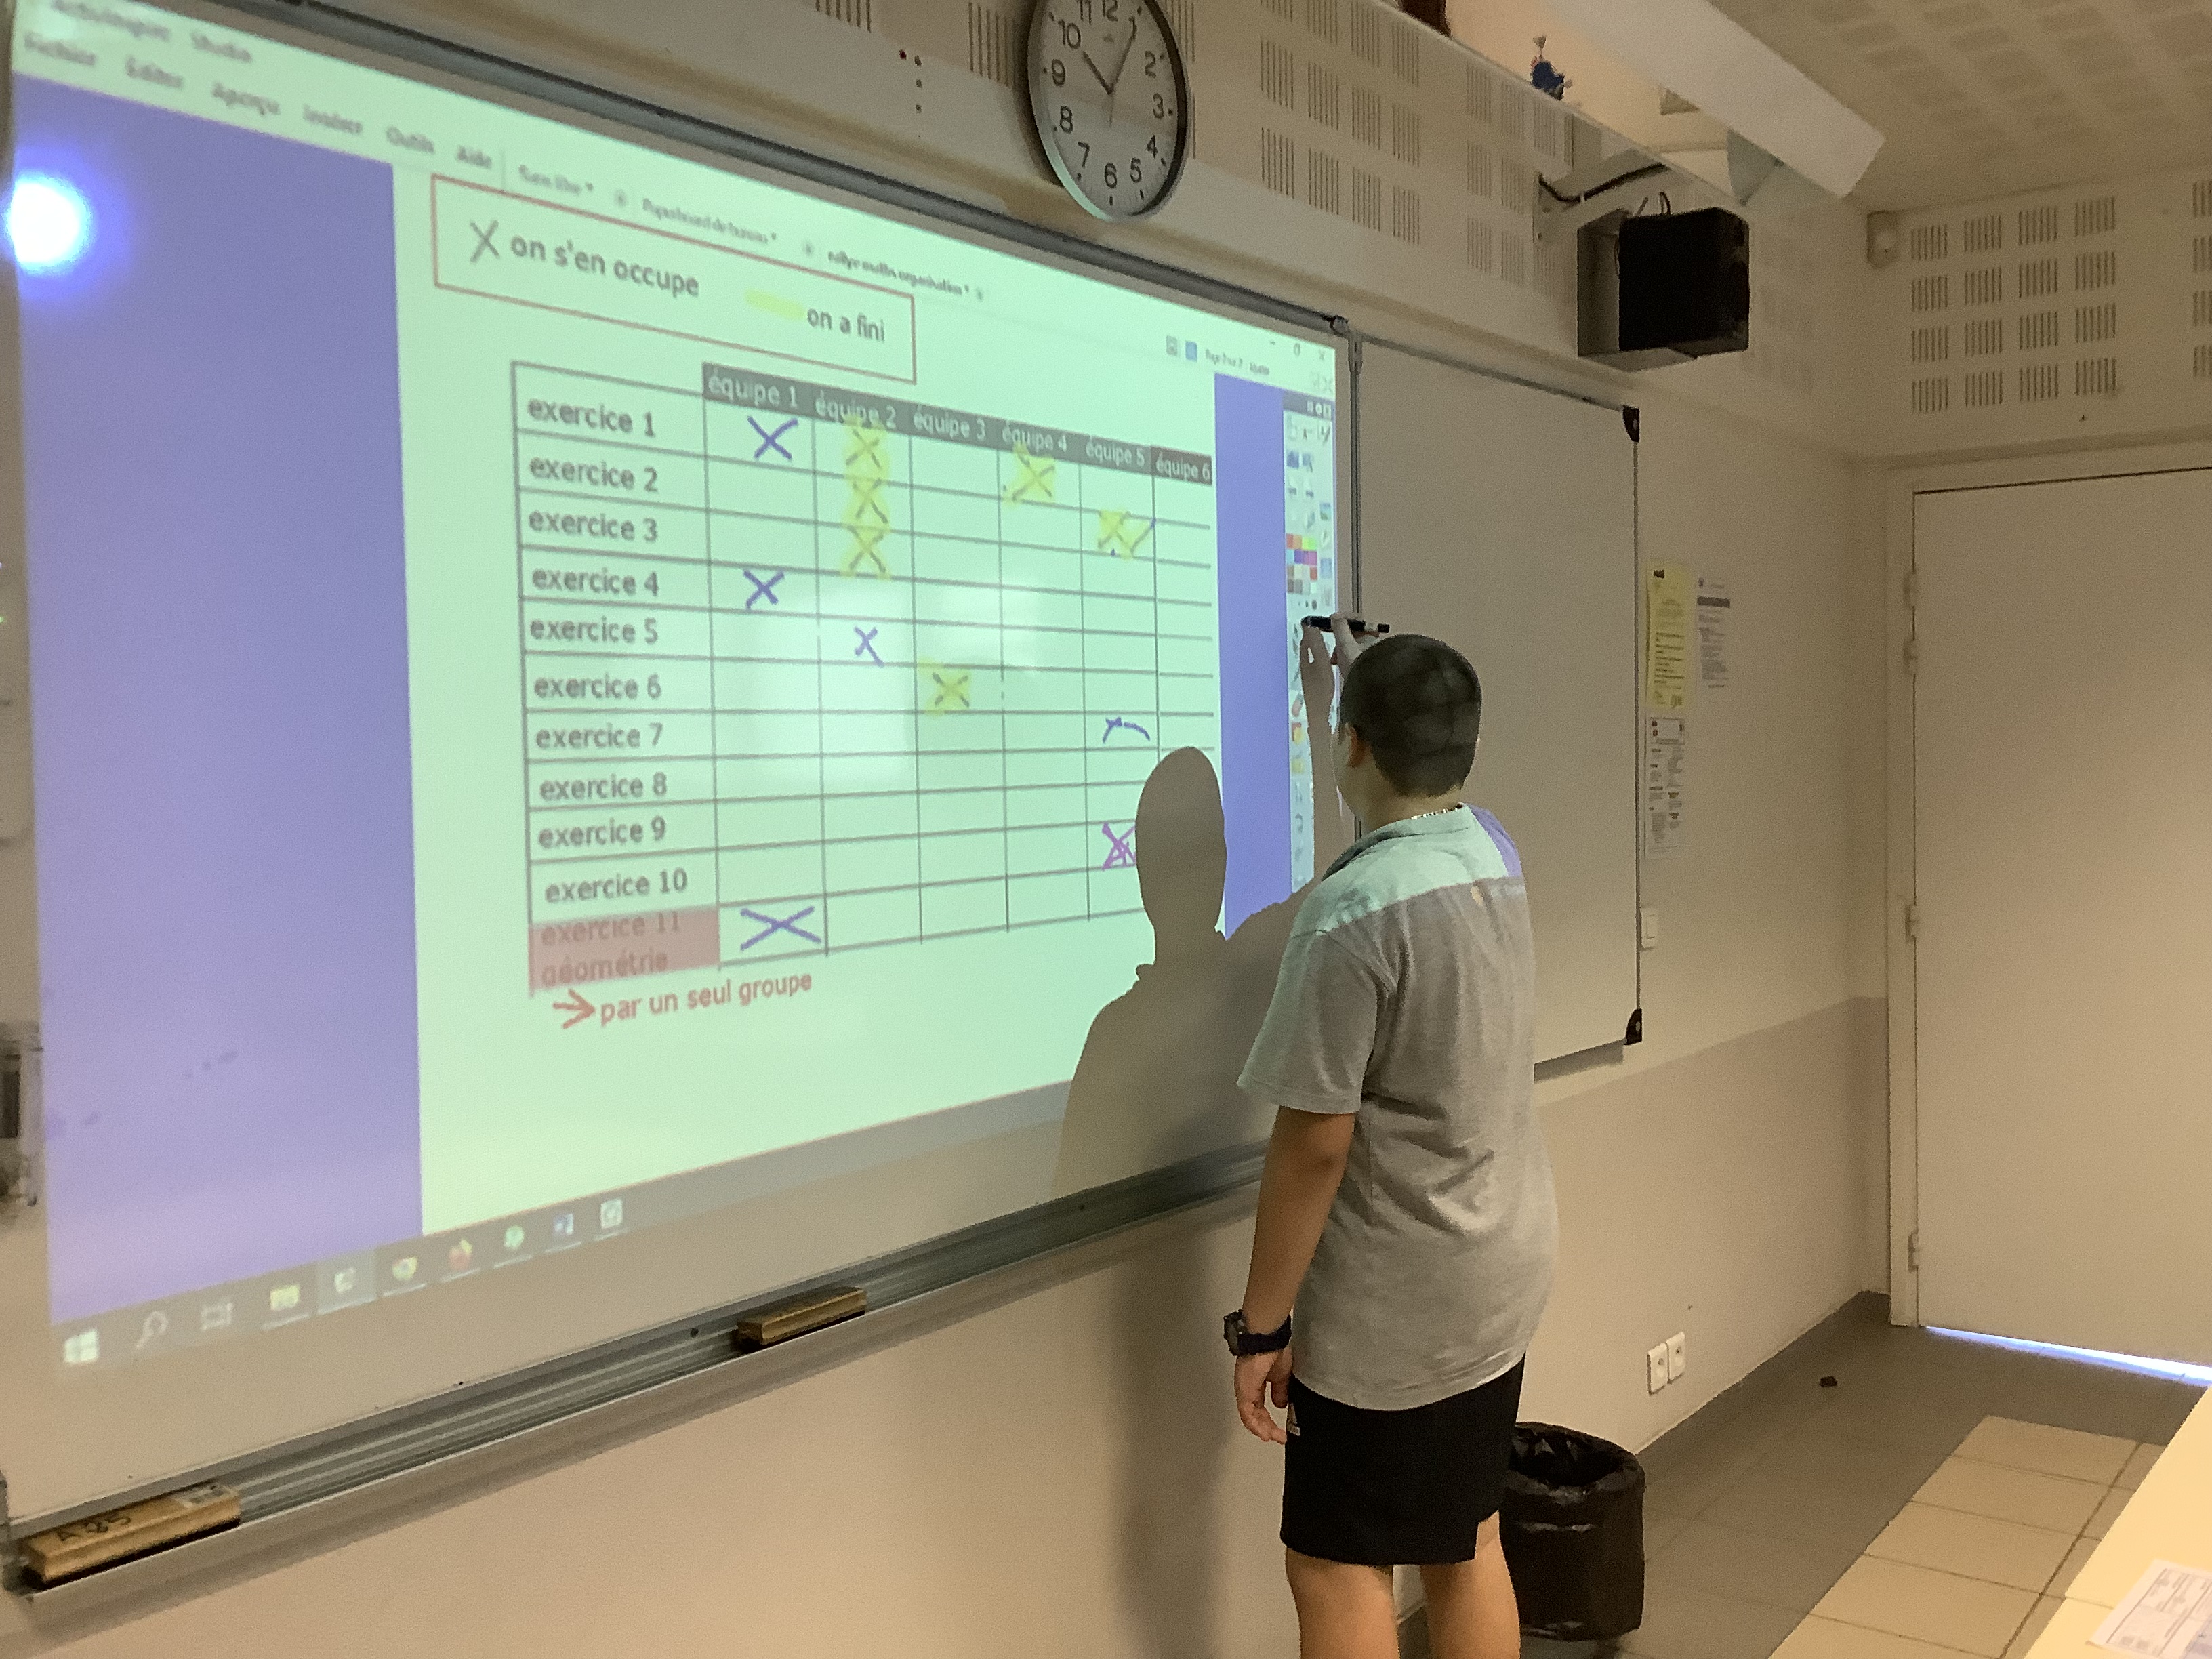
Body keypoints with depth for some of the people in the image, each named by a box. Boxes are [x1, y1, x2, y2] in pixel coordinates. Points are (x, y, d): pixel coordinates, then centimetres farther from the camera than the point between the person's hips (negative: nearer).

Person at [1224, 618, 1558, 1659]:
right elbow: (1423, 794, 26)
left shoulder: (1352, 909, -23)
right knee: (1465, 1546, 19)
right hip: (1503, 1272, 8)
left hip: (1391, 1306, -8)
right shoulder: (1496, 854, 1)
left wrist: (1260, 1324, -13)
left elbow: (1313, 1144, -22)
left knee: (1336, 1569, 7)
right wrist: (1357, 670, 37)